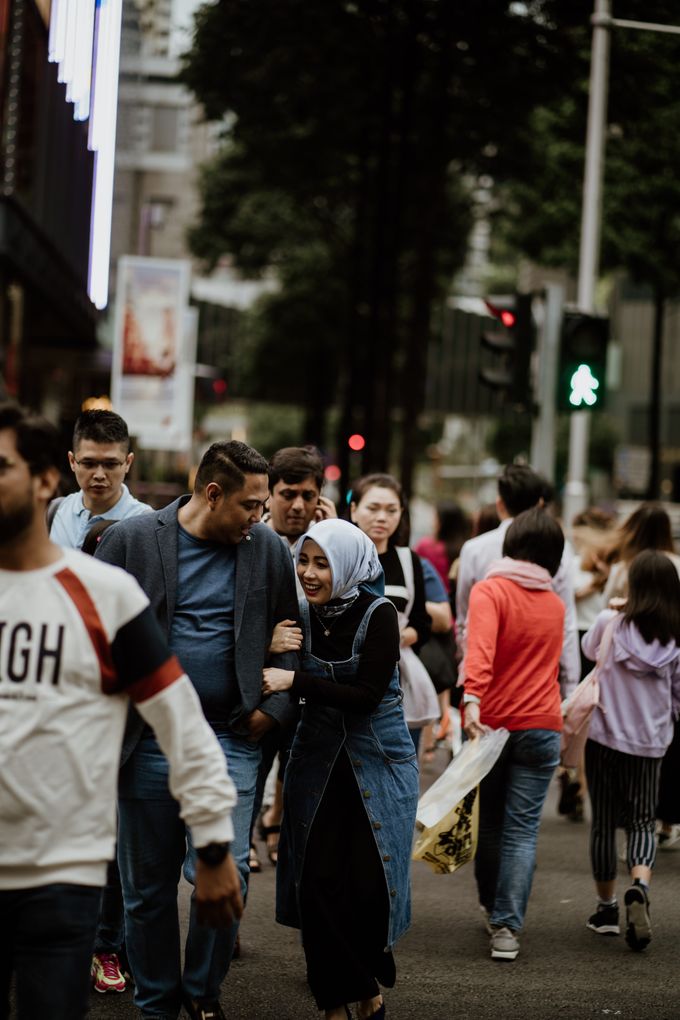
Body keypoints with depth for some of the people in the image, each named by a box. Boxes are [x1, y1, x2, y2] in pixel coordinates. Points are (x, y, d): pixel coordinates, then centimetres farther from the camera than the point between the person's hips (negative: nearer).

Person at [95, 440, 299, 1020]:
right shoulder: (131, 541, -3)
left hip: (231, 738, 1)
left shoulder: (269, 550, 4)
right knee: (148, 884, 8)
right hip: (149, 738, -1)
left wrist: (275, 707, -1)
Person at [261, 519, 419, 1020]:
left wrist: (295, 681, -24)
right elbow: (275, 679, 8)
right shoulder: (301, 614, -1)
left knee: (370, 884, -3)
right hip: (318, 758, 3)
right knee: (318, 882, -4)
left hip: (378, 760, -3)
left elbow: (366, 694, -20)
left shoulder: (378, 614, -13)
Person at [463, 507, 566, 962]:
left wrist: (472, 699, -35)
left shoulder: (490, 591, -8)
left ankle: (493, 909, 32)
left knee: (488, 823, 16)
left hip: (493, 723, -2)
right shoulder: (556, 605, 10)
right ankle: (507, 928, -9)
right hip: (542, 726, 2)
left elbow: (481, 646, -25)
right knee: (522, 829, 0)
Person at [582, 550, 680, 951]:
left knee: (604, 823, 12)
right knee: (643, 822, 11)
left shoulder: (611, 624, -10)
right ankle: (640, 887, -17)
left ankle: (607, 908, 18)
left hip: (604, 737, -1)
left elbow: (589, 648, 14)